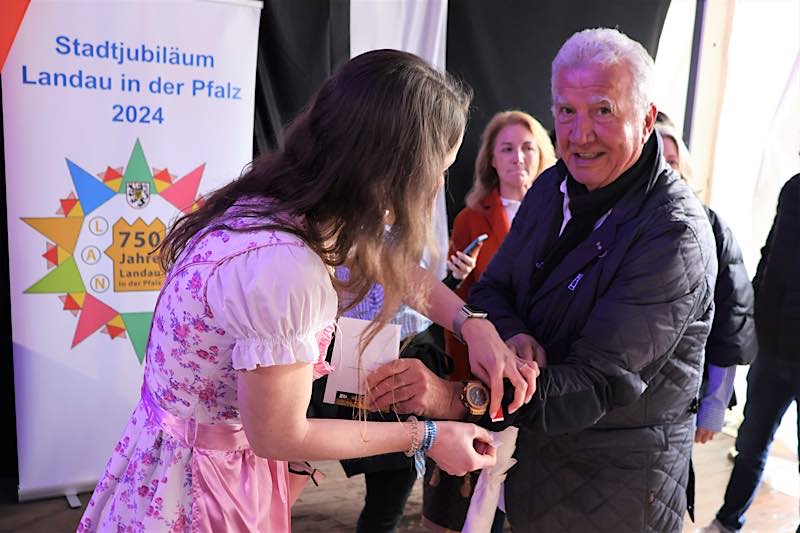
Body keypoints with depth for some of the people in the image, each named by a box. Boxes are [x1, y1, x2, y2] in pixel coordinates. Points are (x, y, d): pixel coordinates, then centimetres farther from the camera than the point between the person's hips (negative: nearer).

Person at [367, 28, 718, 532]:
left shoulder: (675, 234, -25)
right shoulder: (554, 186, -3)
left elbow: (601, 383, -30)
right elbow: (491, 289, 1)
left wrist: (458, 399, -40)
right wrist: (514, 336, -22)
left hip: (617, 478, -5)